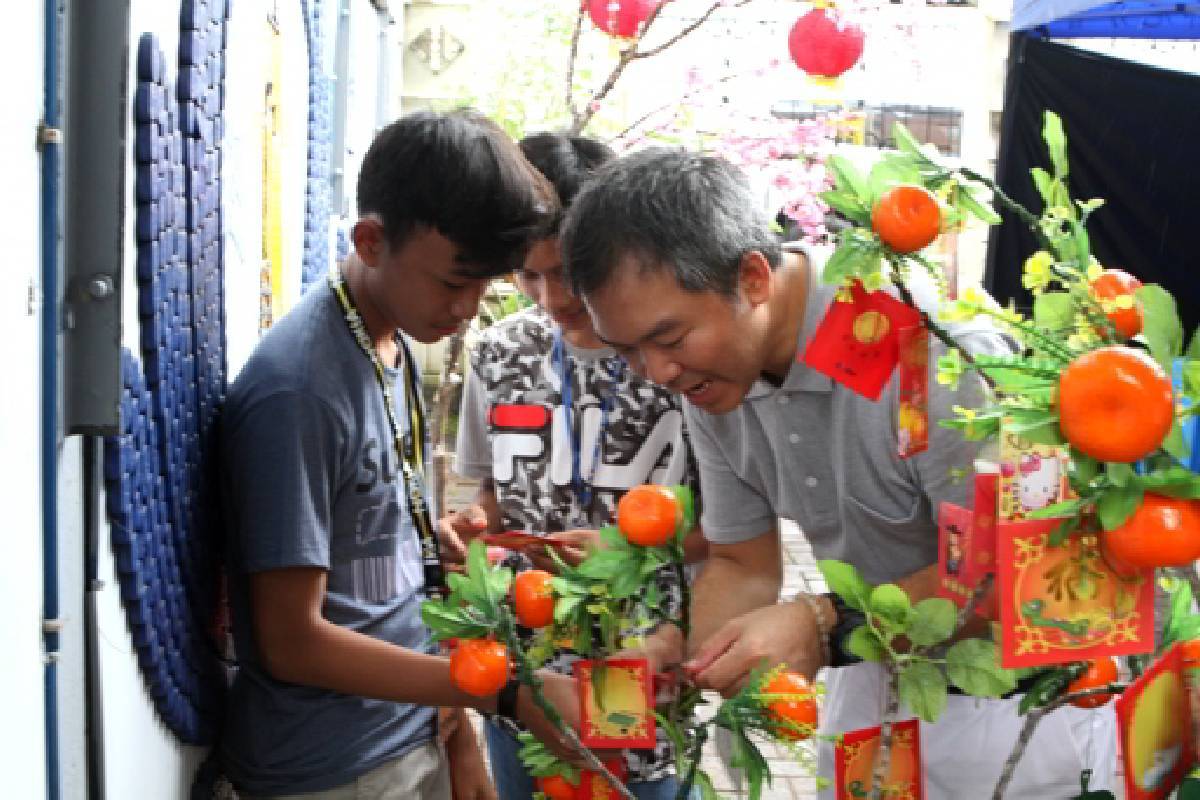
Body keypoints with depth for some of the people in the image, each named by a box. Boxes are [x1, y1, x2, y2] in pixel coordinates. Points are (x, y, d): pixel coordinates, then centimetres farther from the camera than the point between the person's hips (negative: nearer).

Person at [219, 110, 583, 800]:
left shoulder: (399, 349, 3)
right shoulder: (297, 390, -22)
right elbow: (293, 642, -20)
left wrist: (458, 730, 9)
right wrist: (509, 694, -21)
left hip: (415, 742, 7)